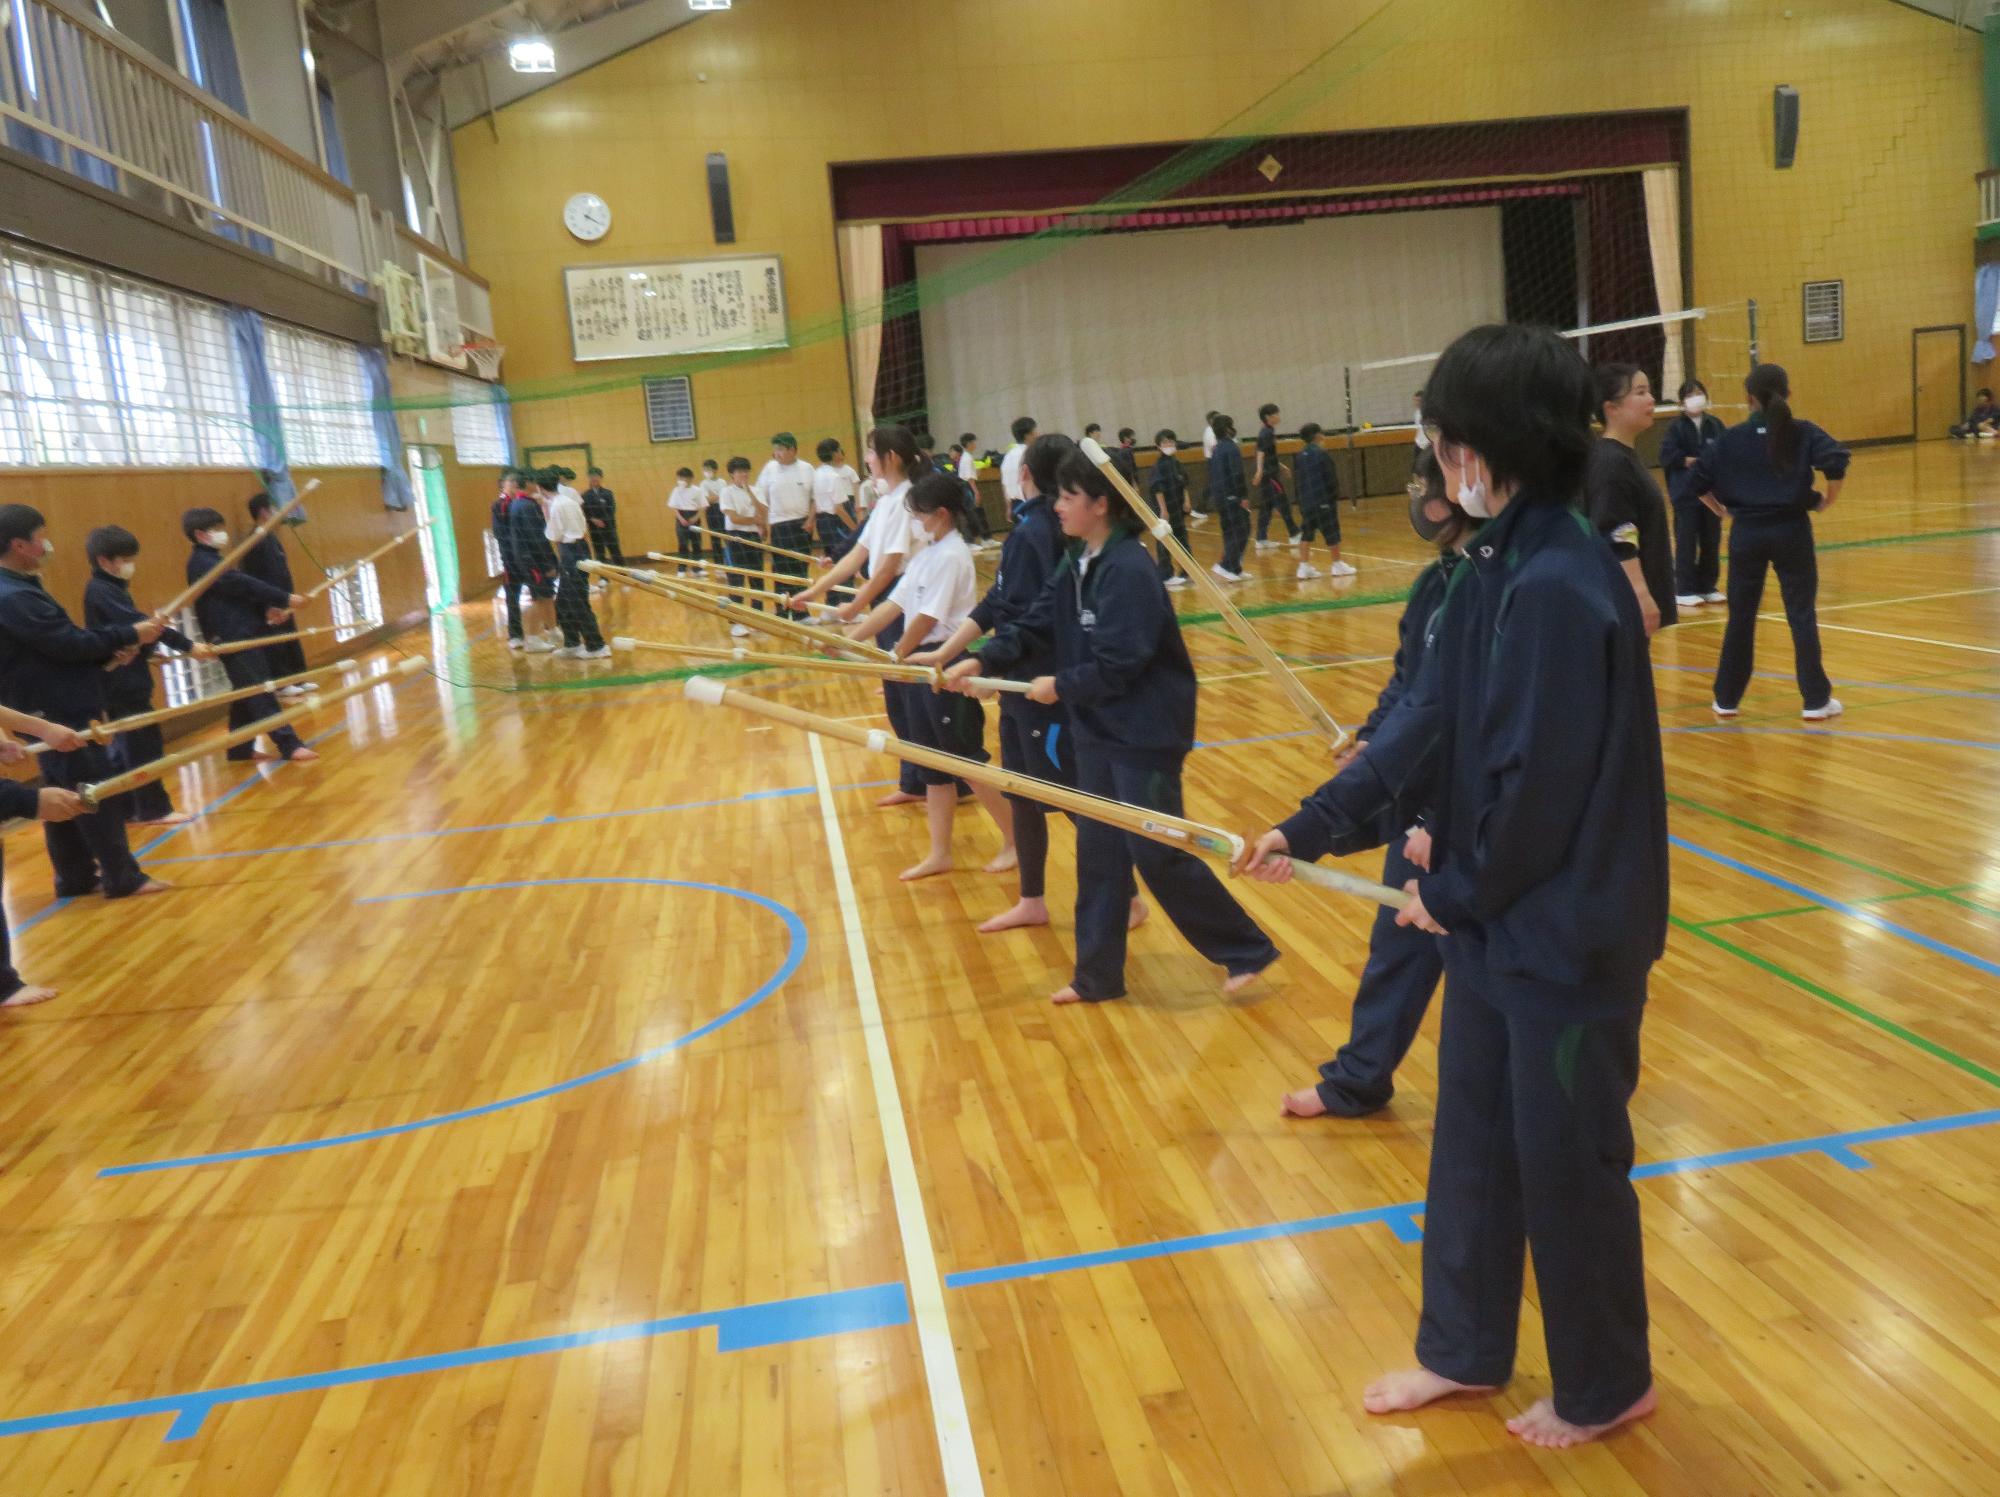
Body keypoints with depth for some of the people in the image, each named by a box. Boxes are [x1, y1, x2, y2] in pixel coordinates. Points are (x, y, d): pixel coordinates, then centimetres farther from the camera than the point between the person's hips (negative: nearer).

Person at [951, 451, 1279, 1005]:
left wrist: (1061, 687, -12)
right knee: (1098, 850, 13)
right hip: (1097, 730, 9)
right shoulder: (1077, 564, 9)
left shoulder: (1129, 570, -21)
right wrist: (984, 660, -5)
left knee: (1158, 854, -4)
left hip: (1145, 734, -9)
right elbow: (1036, 625, 8)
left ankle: (1248, 950, 13)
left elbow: (1118, 663, -24)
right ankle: (1097, 975, 23)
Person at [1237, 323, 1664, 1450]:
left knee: (1566, 1160, 9)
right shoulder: (1495, 565, 4)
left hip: (1569, 931, -9)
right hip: (1495, 916, 9)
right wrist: (1312, 827, 6)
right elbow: (1427, 726, 7)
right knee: (1473, 1138, 20)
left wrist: (1456, 889, -9)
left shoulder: (1562, 585, -25)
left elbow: (1539, 784, -23)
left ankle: (1608, 1386, 33)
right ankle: (1466, 1350, 39)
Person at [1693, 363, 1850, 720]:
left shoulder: (1732, 438, -1)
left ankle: (1727, 698, 17)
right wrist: (1827, 501, -2)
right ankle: (1816, 700, 9)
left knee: (1741, 616, 11)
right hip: (1791, 530, -1)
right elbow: (1837, 462, -17)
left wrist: (1720, 509, 9)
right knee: (1802, 615, 6)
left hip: (1747, 532, 1)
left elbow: (1699, 479, -3)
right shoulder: (1802, 433, -4)